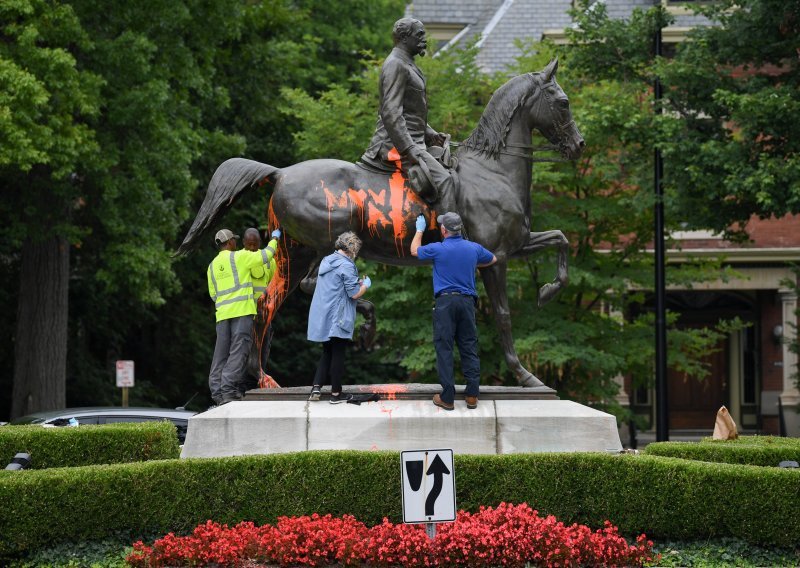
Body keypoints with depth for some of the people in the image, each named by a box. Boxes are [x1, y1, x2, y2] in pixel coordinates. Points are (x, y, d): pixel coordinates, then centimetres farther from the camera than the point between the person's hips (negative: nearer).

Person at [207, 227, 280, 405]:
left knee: (221, 353, 6)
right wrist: (274, 239, 19)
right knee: (238, 352, -9)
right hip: (242, 311, -6)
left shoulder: (212, 266, 17)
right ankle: (228, 390, -19)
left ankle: (217, 391, 1)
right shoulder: (239, 257, -2)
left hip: (222, 313, 6)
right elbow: (265, 256, 2)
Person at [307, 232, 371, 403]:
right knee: (337, 354, 2)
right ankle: (336, 393, 8)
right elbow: (355, 294, -16)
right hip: (337, 319, -7)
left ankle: (316, 387, 3)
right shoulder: (346, 266, -15)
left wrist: (358, 282, 20)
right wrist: (365, 284, 3)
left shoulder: (326, 261, 11)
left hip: (321, 318, 7)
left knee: (327, 353, 16)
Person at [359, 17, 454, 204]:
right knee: (443, 182, -24)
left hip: (413, 142, 11)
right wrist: (410, 151, -27)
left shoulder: (407, 65, 22)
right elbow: (391, 113, -22)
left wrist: (432, 135, 15)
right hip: (397, 145, -11)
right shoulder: (395, 65, -12)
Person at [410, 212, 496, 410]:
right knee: (469, 348, 7)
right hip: (467, 301, 3)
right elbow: (493, 259, 26)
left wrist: (419, 230, 32)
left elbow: (414, 250, 15)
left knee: (444, 349, -1)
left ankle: (447, 398, -4)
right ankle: (472, 396, 4)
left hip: (445, 301, -3)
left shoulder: (438, 249, -6)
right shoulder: (474, 248, 5)